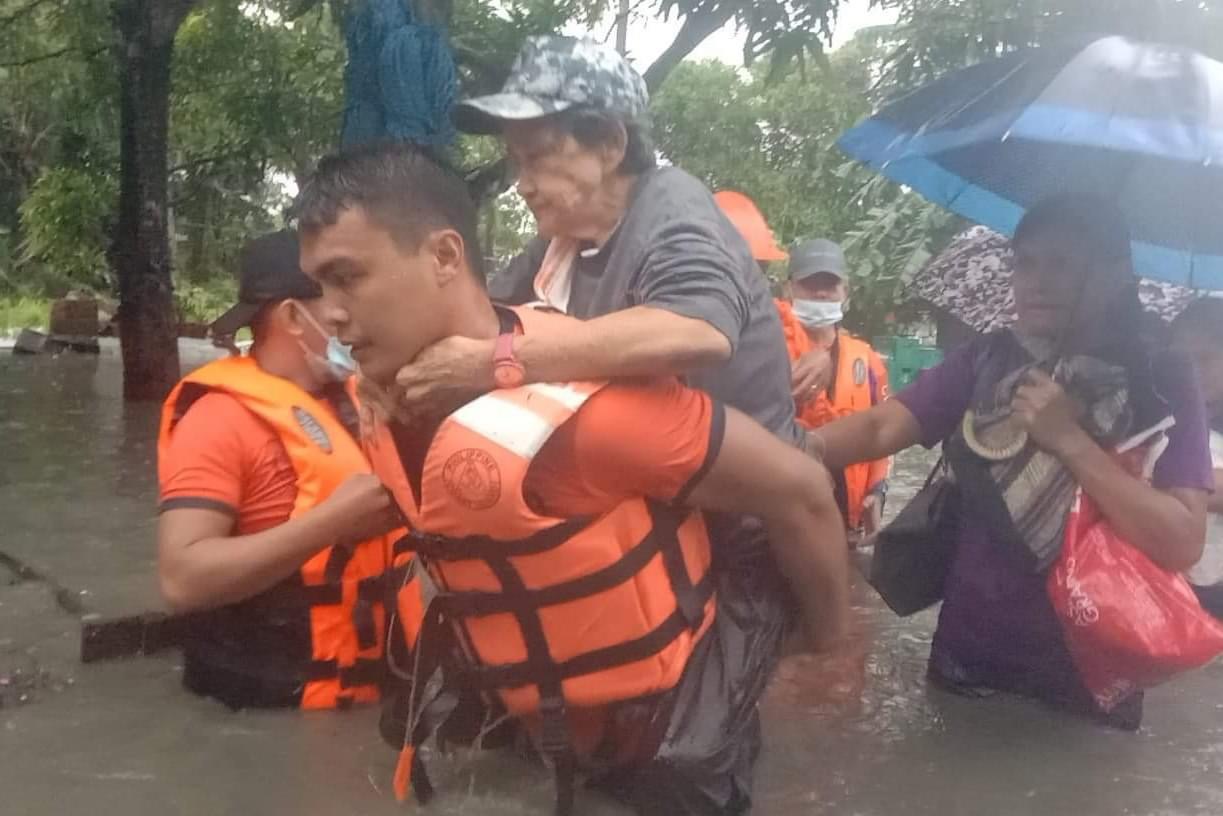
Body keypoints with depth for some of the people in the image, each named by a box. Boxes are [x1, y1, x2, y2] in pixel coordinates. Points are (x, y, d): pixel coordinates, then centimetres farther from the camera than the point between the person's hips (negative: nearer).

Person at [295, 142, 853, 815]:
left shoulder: (577, 401, -32)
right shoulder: (383, 404, -8)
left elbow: (797, 491, -22)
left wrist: (831, 660, -9)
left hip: (674, 738, -6)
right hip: (543, 731, 7)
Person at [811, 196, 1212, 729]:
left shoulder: (1162, 382, -8)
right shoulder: (985, 361, -2)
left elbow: (1182, 544, -17)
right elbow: (880, 428, -15)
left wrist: (1070, 440, -22)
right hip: (968, 651, 2)